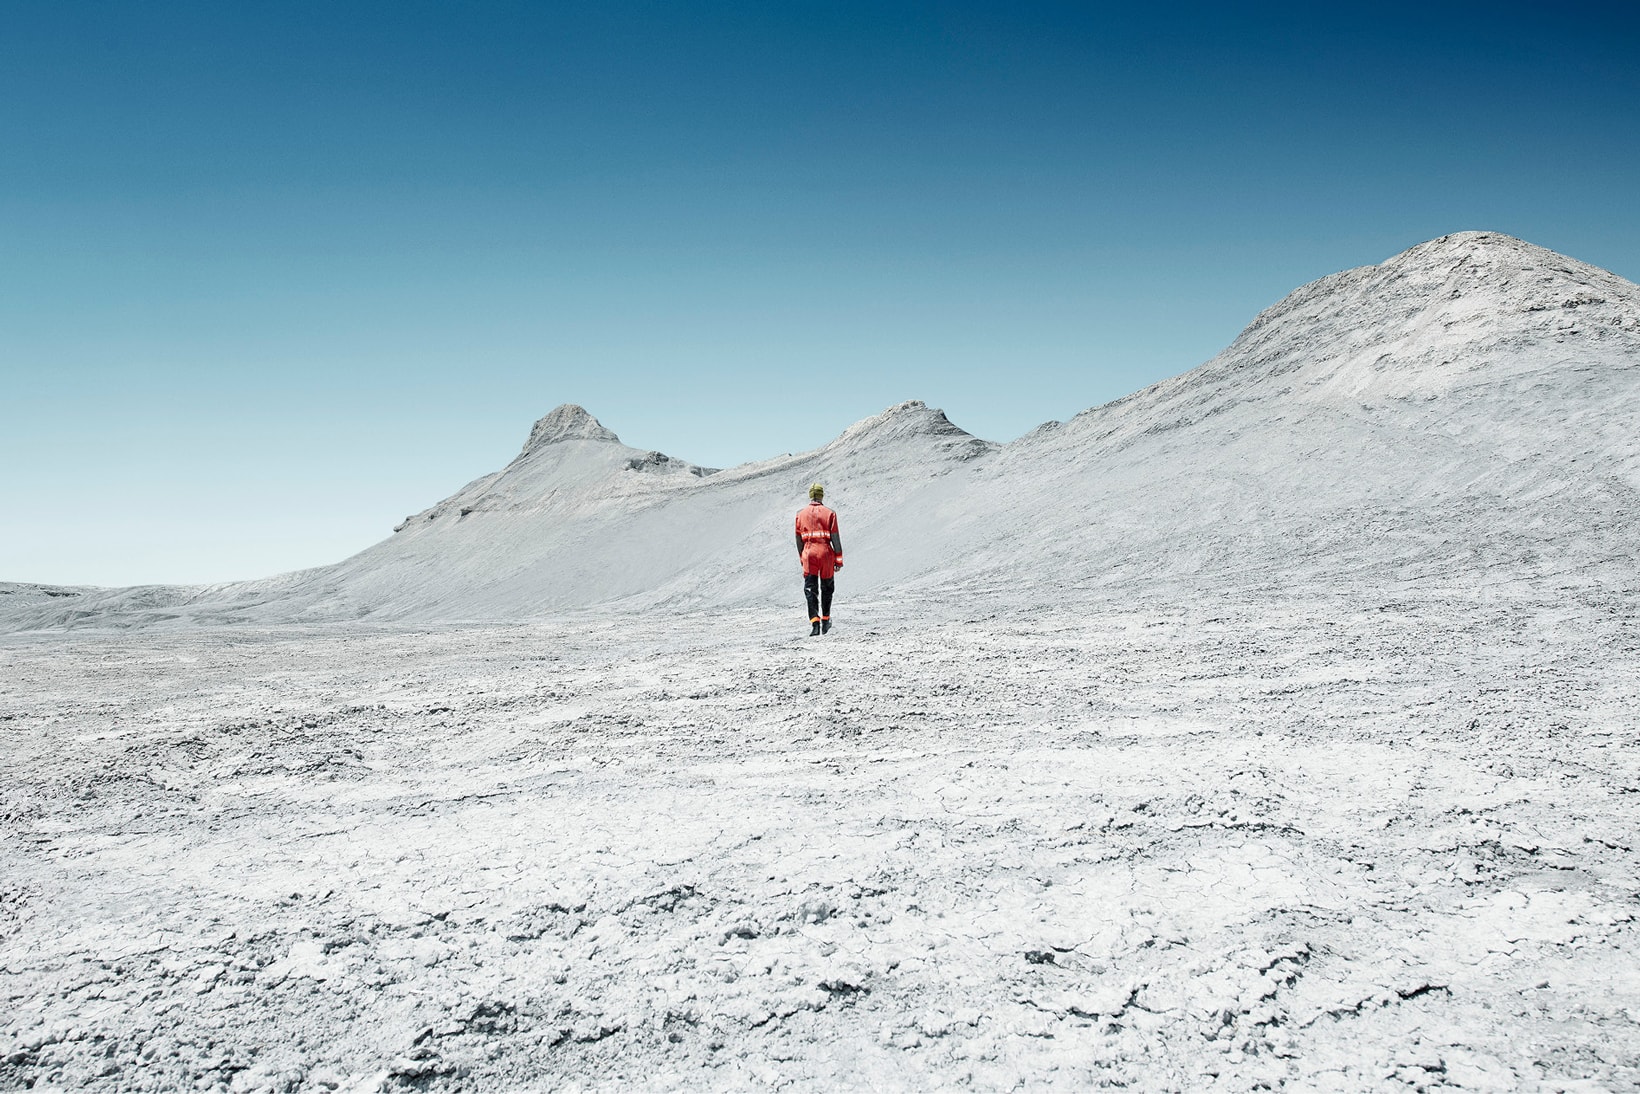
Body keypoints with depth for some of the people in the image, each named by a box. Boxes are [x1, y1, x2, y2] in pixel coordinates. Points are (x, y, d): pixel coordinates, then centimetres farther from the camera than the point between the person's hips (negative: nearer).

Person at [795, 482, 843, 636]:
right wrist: (839, 559, 1)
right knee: (826, 588, 16)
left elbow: (799, 539, 10)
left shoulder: (801, 514, 6)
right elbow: (835, 538, -3)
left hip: (809, 554, 1)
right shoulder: (829, 513, 0)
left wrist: (801, 558, 21)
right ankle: (825, 621, 25)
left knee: (811, 590, 0)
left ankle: (814, 622, -15)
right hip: (826, 554, 0)